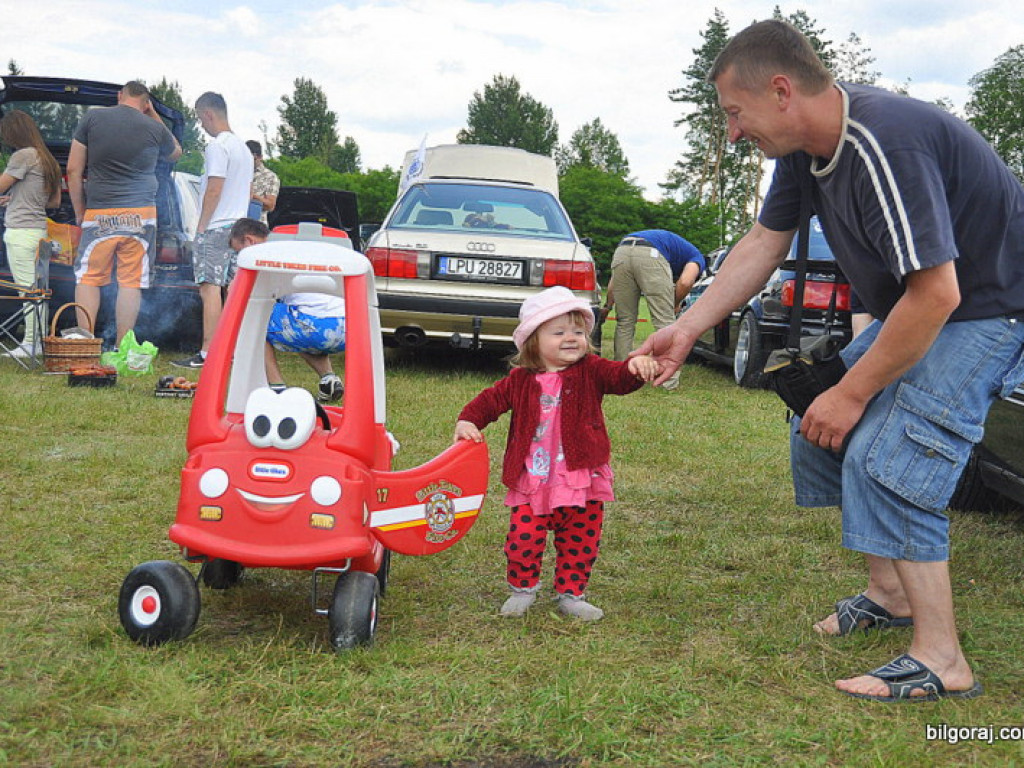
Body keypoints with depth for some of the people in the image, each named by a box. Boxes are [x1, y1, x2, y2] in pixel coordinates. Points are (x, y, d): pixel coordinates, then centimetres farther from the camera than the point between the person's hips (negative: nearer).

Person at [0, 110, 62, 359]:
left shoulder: (22, 156, -10)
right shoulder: (47, 159, 16)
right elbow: (55, 201, 22)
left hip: (20, 232, -9)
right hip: (40, 229, 9)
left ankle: (31, 342, -6)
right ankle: (41, 339, 11)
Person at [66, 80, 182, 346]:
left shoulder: (93, 117, 1)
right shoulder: (154, 128, 3)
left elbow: (73, 170, 1)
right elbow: (176, 153, 26)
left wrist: (80, 212, 10)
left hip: (99, 213, 0)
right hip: (141, 215, 0)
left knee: (88, 279, 7)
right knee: (131, 282, 3)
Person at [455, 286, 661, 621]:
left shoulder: (590, 372, -1)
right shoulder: (521, 380, 3)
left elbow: (619, 378, -17)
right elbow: (491, 399, 10)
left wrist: (636, 367, -39)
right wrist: (468, 420, -8)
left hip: (581, 479, 0)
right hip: (532, 480, 0)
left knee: (580, 540, 9)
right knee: (523, 537, -3)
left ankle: (571, 593, 27)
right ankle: (522, 589, 21)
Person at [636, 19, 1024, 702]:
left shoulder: (884, 145, -33)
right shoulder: (805, 147, -3)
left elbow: (936, 294, -33)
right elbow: (764, 243, 9)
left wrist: (853, 393, -24)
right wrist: (686, 330, 3)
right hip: (911, 306, 10)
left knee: (887, 460, -20)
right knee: (821, 437, 11)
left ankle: (942, 662, -10)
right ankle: (890, 594, 25)